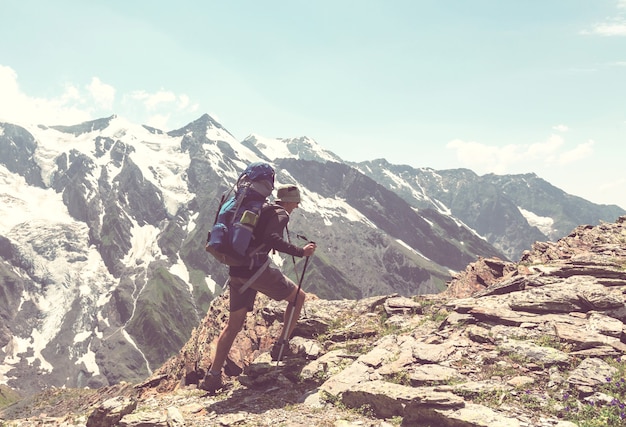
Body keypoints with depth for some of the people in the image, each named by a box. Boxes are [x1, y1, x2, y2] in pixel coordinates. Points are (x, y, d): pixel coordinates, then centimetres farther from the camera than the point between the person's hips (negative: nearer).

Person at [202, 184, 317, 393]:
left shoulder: (260, 211, 22)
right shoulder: (280, 214, -2)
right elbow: (272, 238, -22)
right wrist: (299, 251, -21)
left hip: (236, 272, 8)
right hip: (256, 269, -8)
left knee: (233, 325, 16)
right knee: (298, 297, 12)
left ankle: (213, 376, 15)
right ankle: (281, 346, 9)